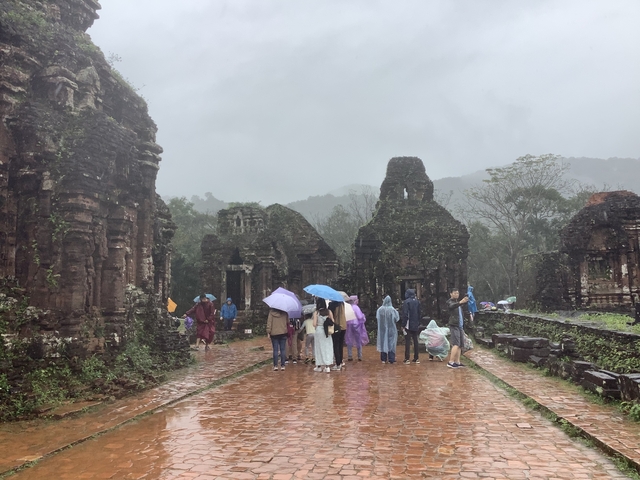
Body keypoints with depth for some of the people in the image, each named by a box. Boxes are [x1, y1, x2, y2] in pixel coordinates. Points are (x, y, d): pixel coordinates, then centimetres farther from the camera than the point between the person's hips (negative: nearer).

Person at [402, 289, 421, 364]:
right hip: (416, 325, 5)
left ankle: (407, 359, -5)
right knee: (415, 341, 11)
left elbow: (405, 314, -14)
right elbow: (419, 313, 11)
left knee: (407, 341, -3)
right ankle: (416, 358, 13)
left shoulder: (406, 302, -11)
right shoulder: (417, 302, 6)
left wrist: (403, 325, -8)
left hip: (408, 325, -5)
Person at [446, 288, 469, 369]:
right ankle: (450, 362, -18)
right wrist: (460, 302, -45)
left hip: (460, 326, 8)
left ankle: (457, 362, 8)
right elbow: (452, 306, -29)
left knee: (460, 345, 6)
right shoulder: (449, 302, -3)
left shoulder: (458, 302, 22)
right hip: (454, 325, -8)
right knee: (456, 344, -17)